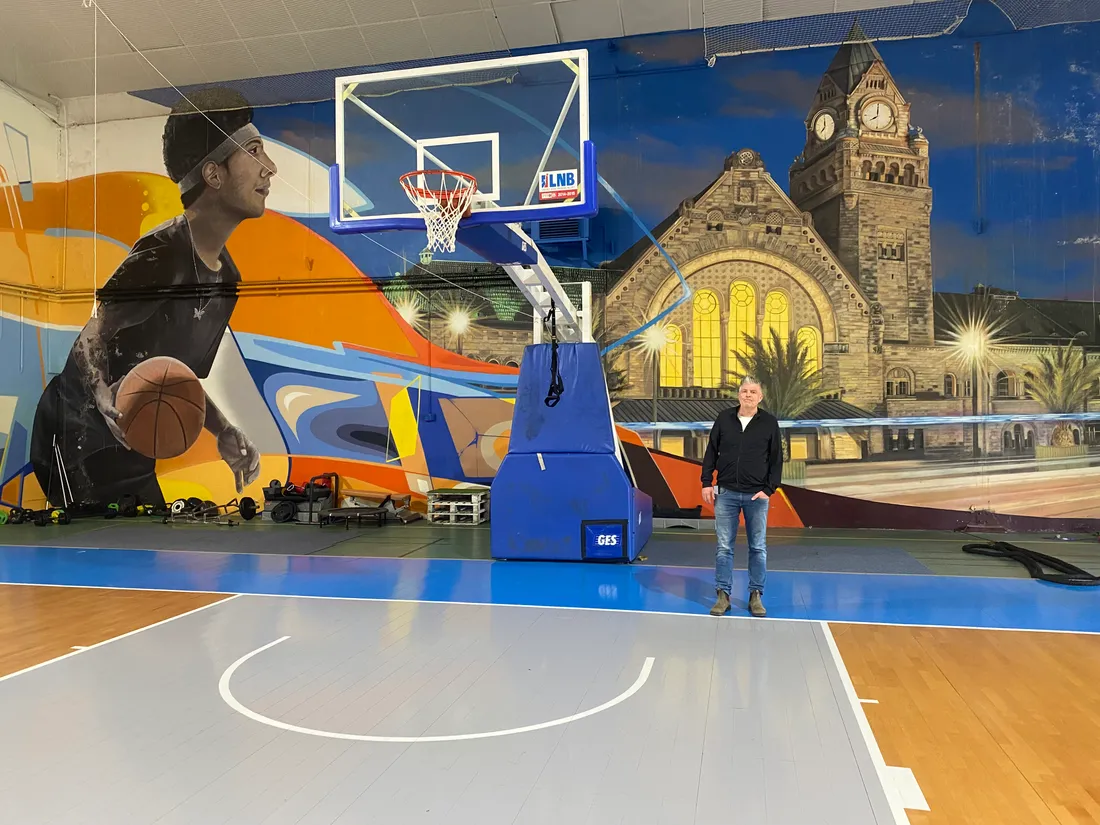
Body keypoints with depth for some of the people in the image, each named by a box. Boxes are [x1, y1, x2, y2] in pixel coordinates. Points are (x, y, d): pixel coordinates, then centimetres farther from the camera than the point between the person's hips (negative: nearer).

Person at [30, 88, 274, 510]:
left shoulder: (226, 274, 4)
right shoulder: (161, 256, -21)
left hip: (130, 458, 8)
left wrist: (225, 432, 1)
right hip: (76, 444, -8)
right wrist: (113, 406, -39)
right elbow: (89, 348, -19)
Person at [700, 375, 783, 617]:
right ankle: (723, 595, 12)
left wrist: (769, 489, -6)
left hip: (756, 496, -1)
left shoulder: (769, 422, 0)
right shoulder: (724, 418, 3)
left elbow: (776, 459, 2)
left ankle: (756, 595, 17)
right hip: (726, 493, 1)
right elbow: (711, 452, 8)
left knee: (758, 548, 6)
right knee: (724, 547, 4)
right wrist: (707, 482, 2)